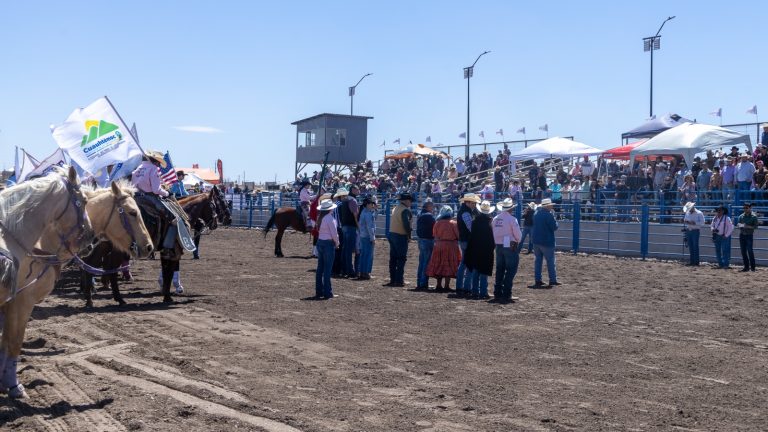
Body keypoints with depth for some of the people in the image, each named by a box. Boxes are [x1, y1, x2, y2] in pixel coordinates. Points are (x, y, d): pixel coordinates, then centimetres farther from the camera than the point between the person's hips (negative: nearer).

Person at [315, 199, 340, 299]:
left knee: (320, 268, 12)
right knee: (327, 268, -3)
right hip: (328, 243, -8)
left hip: (320, 242, 8)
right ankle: (327, 293, 1)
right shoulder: (330, 218, -16)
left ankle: (319, 291, 18)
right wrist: (337, 243, 1)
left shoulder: (319, 218, 8)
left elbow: (318, 230, 11)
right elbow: (334, 233, -17)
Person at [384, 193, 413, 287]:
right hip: (401, 236, -8)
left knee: (393, 258, 11)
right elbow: (406, 223, -23)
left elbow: (393, 222, 13)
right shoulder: (405, 210, -12)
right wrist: (409, 234, -12)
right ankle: (399, 280, -4)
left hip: (392, 234, 8)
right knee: (402, 259, -3)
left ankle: (393, 280, 15)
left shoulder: (395, 209, 15)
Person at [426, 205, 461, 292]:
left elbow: (434, 235, 3)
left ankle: (439, 286, 14)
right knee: (449, 266, 3)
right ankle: (446, 286, 1)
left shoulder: (437, 223, -1)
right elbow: (458, 235, -6)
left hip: (439, 246, 3)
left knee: (439, 265, 11)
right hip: (451, 246, -3)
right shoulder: (453, 223, -9)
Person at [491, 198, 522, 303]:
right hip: (510, 247, -6)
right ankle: (506, 294, -2)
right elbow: (518, 235, -10)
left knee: (500, 270, 13)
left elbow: (494, 233, 7)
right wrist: (517, 242, 8)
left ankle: (497, 293, 16)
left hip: (498, 246, 6)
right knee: (511, 271, 1)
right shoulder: (512, 219, -15)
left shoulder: (495, 219, 2)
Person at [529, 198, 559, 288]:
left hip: (536, 240, 6)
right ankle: (553, 280, 4)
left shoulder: (536, 213, 6)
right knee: (550, 261, 3)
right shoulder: (549, 215, -17)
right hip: (547, 241, -6)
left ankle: (538, 280, 9)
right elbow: (554, 227, -15)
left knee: (537, 260, 10)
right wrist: (555, 221, 2)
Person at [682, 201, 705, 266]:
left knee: (695, 246, -5)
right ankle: (692, 261, 12)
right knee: (690, 246, 7)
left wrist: (694, 223, -24)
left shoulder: (699, 214, -8)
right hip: (688, 231, 6)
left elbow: (702, 223, -13)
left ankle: (696, 261, -1)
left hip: (695, 231, -6)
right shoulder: (687, 213, 10)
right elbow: (684, 221, 17)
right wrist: (685, 222, -6)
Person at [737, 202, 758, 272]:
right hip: (742, 235, 5)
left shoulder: (753, 216, -3)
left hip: (749, 235, -5)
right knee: (743, 251, 4)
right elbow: (738, 224, 4)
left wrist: (748, 226, -21)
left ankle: (752, 267, -2)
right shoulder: (741, 216, 10)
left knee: (750, 251, -8)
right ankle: (746, 267, 11)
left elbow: (756, 226, -7)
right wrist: (742, 225, -18)